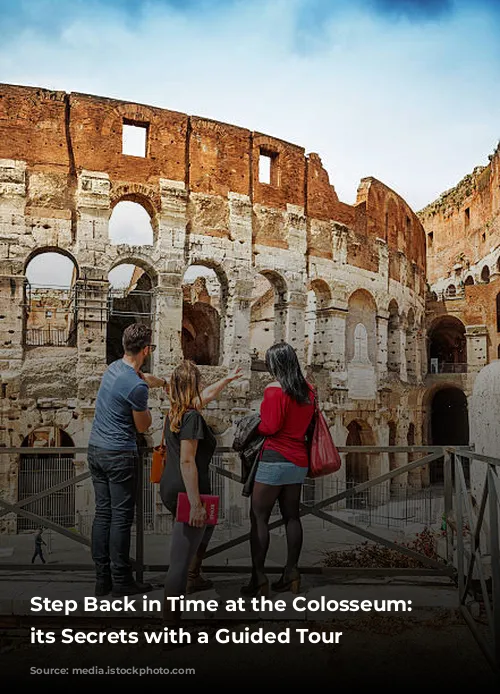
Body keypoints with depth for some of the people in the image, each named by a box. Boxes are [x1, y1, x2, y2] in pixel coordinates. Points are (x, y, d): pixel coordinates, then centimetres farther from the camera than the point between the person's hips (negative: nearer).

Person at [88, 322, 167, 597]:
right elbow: (143, 427, -6)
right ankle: (121, 581, 9)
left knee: (103, 513, 12)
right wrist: (145, 408, 13)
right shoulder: (137, 386, -20)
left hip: (95, 450, 9)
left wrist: (165, 384, 42)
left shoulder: (114, 367, 6)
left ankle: (102, 579, 19)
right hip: (120, 456, -9)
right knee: (121, 518, 0)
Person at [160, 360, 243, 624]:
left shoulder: (176, 412, 8)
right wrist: (196, 504, -25)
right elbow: (187, 461, -25)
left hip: (169, 489, 10)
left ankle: (193, 578, 46)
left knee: (207, 524, 33)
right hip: (186, 493, -10)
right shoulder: (192, 417, -19)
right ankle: (171, 619, -3)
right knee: (180, 560, -6)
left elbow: (206, 395, 28)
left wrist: (228, 379, 41)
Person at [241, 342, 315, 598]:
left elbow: (270, 427, -16)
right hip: (299, 461, 8)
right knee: (291, 515, 14)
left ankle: (258, 576, -1)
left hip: (275, 459, -7)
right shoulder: (308, 390, 7)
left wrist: (253, 428, 1)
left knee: (258, 517, -1)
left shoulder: (275, 390, -13)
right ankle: (291, 572, 19)